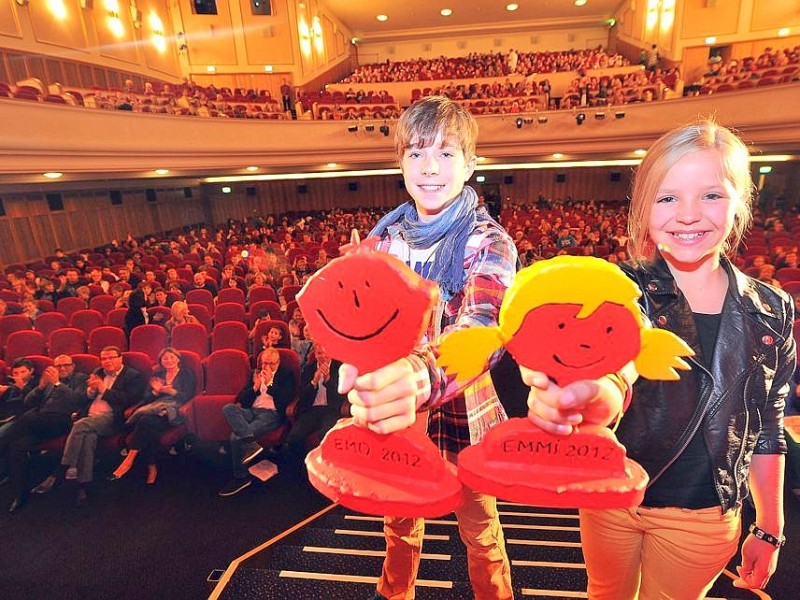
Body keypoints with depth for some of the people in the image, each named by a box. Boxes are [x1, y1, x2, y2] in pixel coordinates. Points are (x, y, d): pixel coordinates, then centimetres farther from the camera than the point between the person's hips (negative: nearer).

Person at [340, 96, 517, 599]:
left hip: (460, 407, -4)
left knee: (479, 527, 19)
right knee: (399, 517, 26)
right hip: (391, 408, 4)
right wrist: (361, 371, -7)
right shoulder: (387, 234, -2)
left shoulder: (488, 242, -18)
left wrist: (421, 375, -57)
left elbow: (482, 324, -38)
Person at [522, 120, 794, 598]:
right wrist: (586, 397, -56)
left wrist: (770, 530, 7)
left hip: (704, 518, 2)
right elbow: (613, 385, -34)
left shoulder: (772, 311, -5)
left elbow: (767, 429, 4)